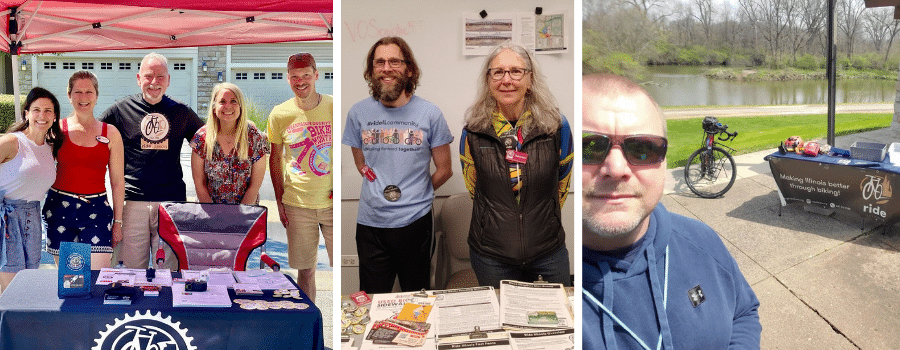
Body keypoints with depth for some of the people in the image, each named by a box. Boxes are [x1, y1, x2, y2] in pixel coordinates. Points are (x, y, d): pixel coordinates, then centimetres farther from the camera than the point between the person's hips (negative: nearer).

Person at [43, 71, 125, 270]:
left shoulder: (111, 134, 5)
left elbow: (117, 182, 7)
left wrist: (118, 222, 6)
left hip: (96, 210, 0)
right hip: (60, 208, 1)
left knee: (98, 277, -11)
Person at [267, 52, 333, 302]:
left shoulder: (334, 108, -3)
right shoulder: (279, 115, 0)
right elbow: (275, 159, 10)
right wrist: (279, 200, 6)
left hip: (332, 201, -1)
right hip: (297, 204, 1)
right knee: (305, 268, 8)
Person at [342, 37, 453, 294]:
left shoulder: (429, 114, -2)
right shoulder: (358, 113, 4)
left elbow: (444, 170, 5)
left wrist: (414, 195, 5)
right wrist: (382, 192, 5)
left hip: (415, 222, -1)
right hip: (370, 222, 2)